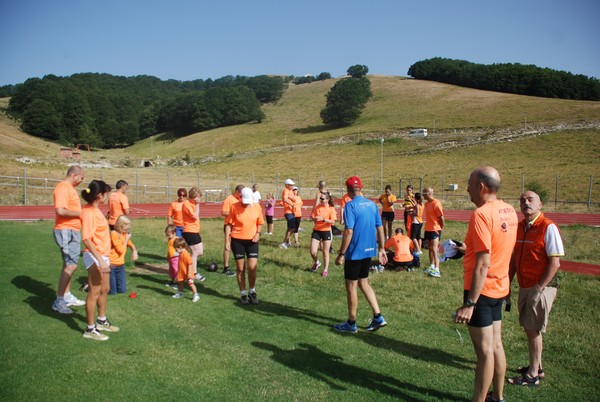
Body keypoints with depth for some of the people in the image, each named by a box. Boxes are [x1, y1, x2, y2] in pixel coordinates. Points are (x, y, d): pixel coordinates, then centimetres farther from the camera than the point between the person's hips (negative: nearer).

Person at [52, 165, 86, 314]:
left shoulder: (70, 188, 14)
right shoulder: (62, 188, -17)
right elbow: (60, 211, -27)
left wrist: (80, 214, 6)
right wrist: (79, 213, -16)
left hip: (73, 231, 10)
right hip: (66, 231, -10)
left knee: (70, 264, 16)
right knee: (71, 265, -10)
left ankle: (67, 296, 26)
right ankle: (59, 301, -3)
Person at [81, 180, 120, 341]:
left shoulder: (96, 209, 8)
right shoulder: (89, 212, -20)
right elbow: (87, 239, -26)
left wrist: (104, 259, 16)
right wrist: (100, 261, -30)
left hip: (103, 255, 10)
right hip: (94, 256, -10)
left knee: (104, 289, 20)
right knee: (94, 292, 1)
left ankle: (101, 321, 36)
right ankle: (90, 329, 13)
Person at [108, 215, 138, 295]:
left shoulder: (124, 234, 5)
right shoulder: (114, 234, -18)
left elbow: (131, 245, 20)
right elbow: (121, 250, -19)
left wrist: (134, 251, -2)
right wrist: (127, 239, -12)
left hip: (120, 265, 7)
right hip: (111, 265, -7)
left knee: (122, 290, 6)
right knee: (112, 291, -3)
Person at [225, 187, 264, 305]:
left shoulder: (257, 207, -2)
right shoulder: (234, 207, -8)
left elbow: (260, 223, 10)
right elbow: (229, 224, -2)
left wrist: (258, 233, -7)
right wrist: (227, 240, -7)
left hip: (252, 241, 1)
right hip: (237, 241, -1)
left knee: (252, 268, -5)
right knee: (240, 269, 6)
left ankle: (252, 292, 17)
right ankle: (243, 294, 20)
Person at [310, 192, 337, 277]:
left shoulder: (331, 208, -7)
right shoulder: (317, 207, 3)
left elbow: (332, 221, -14)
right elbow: (312, 218, 6)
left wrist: (323, 219, -27)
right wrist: (315, 218, -16)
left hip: (326, 231, -3)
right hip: (316, 231, 3)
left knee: (325, 252, 5)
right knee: (313, 252, -1)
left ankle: (326, 270, 22)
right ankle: (317, 262, 31)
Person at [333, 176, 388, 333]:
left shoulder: (350, 205, -16)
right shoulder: (372, 204, 5)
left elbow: (348, 232, -21)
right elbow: (380, 228, 8)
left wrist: (341, 254, -16)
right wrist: (381, 248, 16)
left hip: (355, 252, -7)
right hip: (368, 251, 7)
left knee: (351, 286, 6)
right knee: (363, 283, 20)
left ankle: (351, 323, 17)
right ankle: (378, 317, 18)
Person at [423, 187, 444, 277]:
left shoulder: (436, 203, -16)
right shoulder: (427, 204, 11)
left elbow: (441, 217, -15)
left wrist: (441, 227, -5)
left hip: (435, 229, -9)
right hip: (428, 229, 9)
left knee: (434, 249, -12)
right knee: (430, 248, 15)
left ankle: (437, 270, -13)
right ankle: (432, 267, 25)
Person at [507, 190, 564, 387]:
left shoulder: (548, 227, -15)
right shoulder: (519, 227, 7)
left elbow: (555, 263, -17)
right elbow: (514, 258, 13)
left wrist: (539, 288, -17)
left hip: (542, 287, -7)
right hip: (524, 287, 7)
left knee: (534, 330, 0)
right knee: (529, 328, 15)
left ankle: (533, 375, 12)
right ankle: (537, 367, 30)